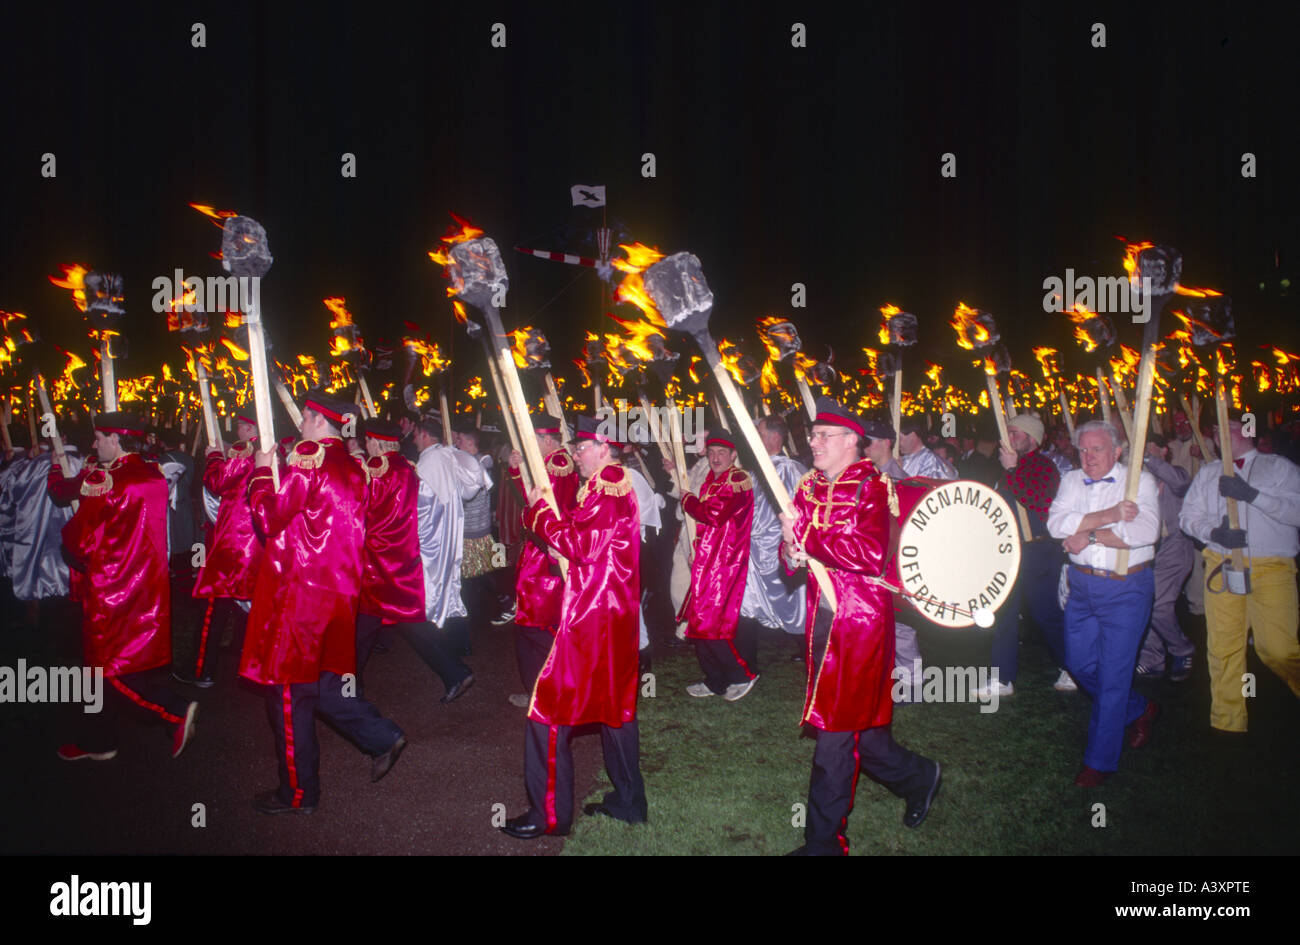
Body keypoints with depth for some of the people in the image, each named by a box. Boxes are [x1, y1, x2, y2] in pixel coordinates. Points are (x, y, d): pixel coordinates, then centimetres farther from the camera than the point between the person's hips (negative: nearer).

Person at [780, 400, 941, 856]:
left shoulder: (872, 486, -10)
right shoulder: (809, 487, 11)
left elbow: (870, 553, -23)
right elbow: (794, 545, 12)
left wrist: (806, 536, -21)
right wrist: (792, 552, -12)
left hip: (861, 619, -7)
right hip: (823, 616, 7)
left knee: (837, 730, -4)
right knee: (858, 725, 14)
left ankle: (823, 841, 7)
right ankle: (919, 777, 39)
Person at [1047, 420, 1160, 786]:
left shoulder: (1139, 481, -5)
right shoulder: (1072, 481, 7)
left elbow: (1146, 530, -22)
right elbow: (1057, 524, -10)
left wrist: (1089, 535, -17)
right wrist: (1108, 516, -22)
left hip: (1126, 588, -5)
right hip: (1082, 586, 5)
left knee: (1112, 675, -3)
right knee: (1079, 664, 11)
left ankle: (1100, 760, 10)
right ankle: (1139, 710, 37)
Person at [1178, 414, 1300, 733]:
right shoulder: (1208, 473, 19)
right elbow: (1188, 516, 13)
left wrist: (1252, 494, -16)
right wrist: (1215, 532, -7)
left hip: (1272, 567, -3)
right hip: (1222, 565, 3)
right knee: (1223, 647, 1)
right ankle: (1227, 724, 9)